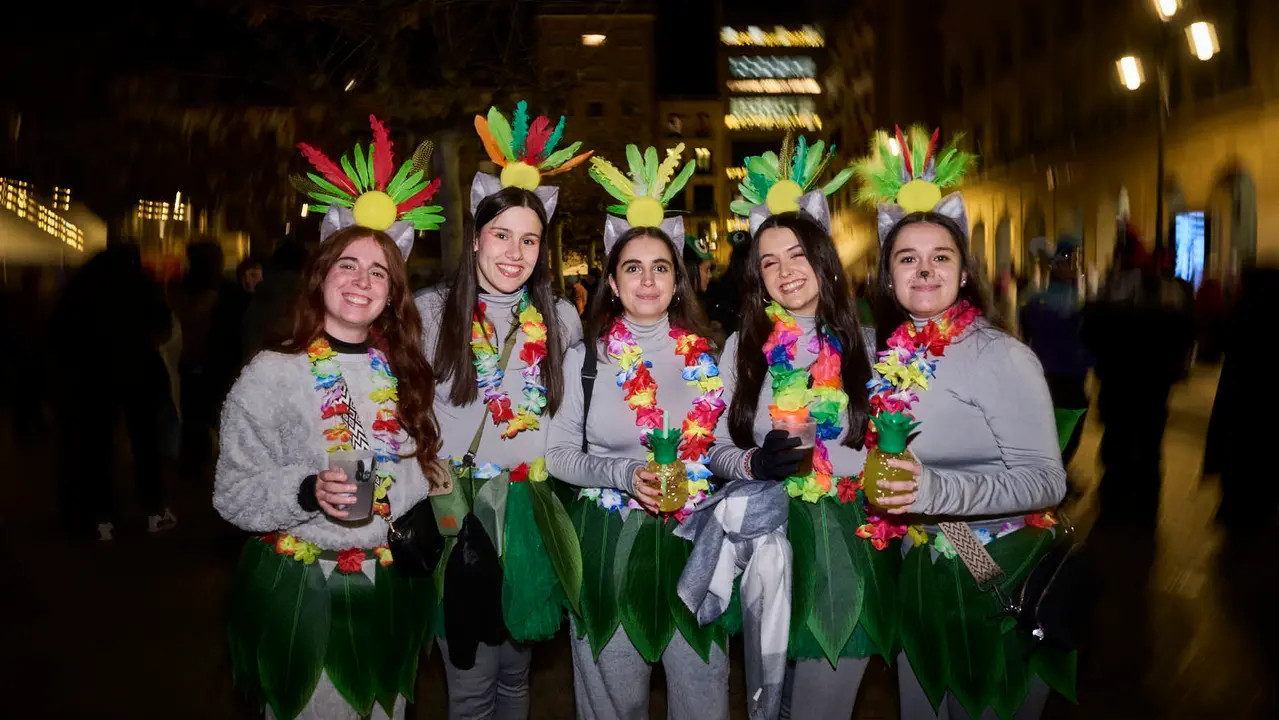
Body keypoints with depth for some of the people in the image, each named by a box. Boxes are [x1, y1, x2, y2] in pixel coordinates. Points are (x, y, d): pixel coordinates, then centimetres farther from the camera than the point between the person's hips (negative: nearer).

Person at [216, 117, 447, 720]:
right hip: (299, 593, -4)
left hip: (389, 588, 4)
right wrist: (307, 491, -26)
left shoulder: (405, 372, 3)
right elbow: (232, 493, -12)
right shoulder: (272, 374, -10)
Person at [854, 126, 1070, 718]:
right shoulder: (892, 357, 3)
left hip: (999, 572, -6)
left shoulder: (1002, 357, -16)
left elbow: (1045, 480, -21)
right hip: (922, 572, 6)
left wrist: (935, 490, -32)